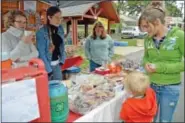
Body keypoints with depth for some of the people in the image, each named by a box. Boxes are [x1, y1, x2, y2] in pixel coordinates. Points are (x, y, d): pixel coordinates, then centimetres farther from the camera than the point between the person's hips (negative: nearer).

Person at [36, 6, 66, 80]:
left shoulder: (60, 29, 2)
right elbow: (41, 53, -16)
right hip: (46, 65, -6)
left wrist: (62, 60, 3)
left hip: (57, 64, 6)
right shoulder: (41, 32, -17)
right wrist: (48, 69, -15)